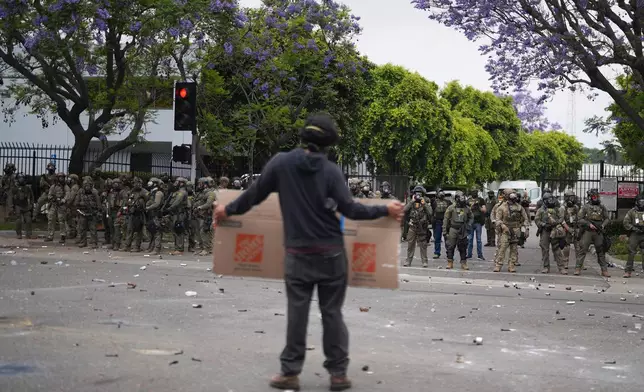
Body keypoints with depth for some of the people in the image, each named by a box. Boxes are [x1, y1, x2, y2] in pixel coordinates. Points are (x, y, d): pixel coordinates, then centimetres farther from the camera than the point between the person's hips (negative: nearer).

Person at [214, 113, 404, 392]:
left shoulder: (281, 163, -3)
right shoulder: (331, 170, -6)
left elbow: (255, 194, 5)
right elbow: (349, 210, -10)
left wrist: (229, 210, 21)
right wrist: (385, 210, 1)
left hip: (298, 253, 0)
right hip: (331, 252, 0)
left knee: (296, 313, 6)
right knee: (332, 313, 7)